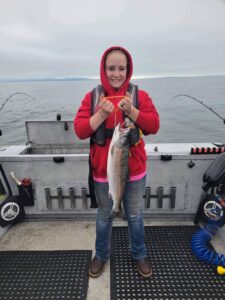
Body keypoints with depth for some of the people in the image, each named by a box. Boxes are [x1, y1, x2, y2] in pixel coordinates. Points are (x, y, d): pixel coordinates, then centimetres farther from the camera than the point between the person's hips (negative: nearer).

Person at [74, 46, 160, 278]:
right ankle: (101, 255, 45)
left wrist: (131, 111, -24)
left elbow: (154, 126, -10)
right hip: (103, 171, 1)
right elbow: (79, 130, -9)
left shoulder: (140, 95, -2)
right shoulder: (92, 97, -2)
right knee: (104, 215, 20)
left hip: (134, 170, 0)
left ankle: (139, 255, 45)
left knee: (135, 216, 18)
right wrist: (101, 114, -23)